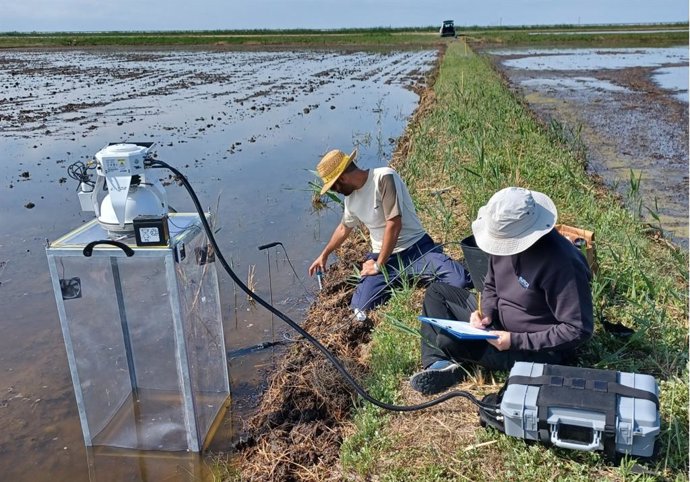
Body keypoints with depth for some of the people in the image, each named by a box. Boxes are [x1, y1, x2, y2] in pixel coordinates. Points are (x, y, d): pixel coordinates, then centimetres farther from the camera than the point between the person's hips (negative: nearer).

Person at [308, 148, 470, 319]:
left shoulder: (384, 177, -19)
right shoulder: (350, 198, 5)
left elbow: (394, 224, -21)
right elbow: (344, 228, 25)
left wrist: (378, 265, -13)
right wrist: (324, 254, 37)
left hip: (417, 247, -5)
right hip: (383, 255, 6)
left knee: (460, 280, -29)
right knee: (360, 306, -17)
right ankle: (399, 279, 9)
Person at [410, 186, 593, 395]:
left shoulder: (561, 262, -30)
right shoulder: (505, 239, -7)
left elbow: (579, 329, -26)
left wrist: (516, 341, -27)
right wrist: (486, 311, -11)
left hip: (540, 350, -9)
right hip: (500, 322, 9)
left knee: (449, 338, -26)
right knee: (436, 292, 7)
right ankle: (438, 364, -7)